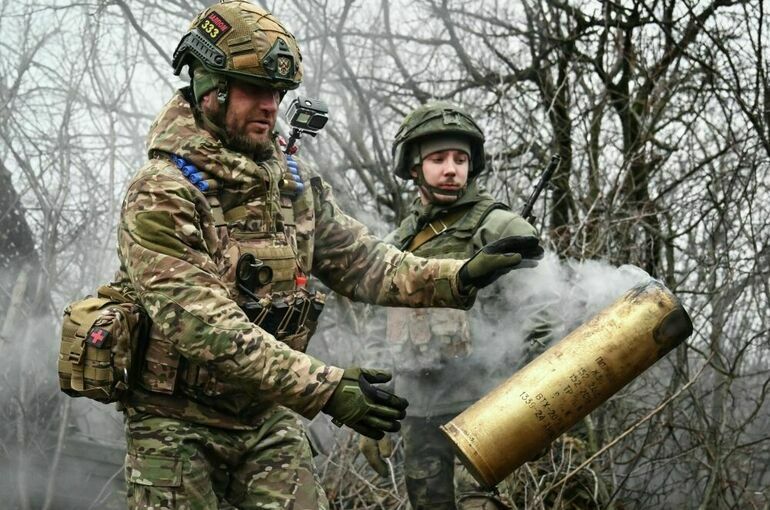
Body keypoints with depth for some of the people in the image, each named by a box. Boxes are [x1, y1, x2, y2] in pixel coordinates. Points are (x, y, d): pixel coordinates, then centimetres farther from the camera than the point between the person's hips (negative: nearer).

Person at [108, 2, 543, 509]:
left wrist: (459, 276, -14)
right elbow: (205, 329, -26)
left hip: (268, 414, 5)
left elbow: (365, 263, 4)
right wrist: (324, 389, -31)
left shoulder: (297, 186, 4)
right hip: (177, 423, -5)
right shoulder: (161, 195, -18)